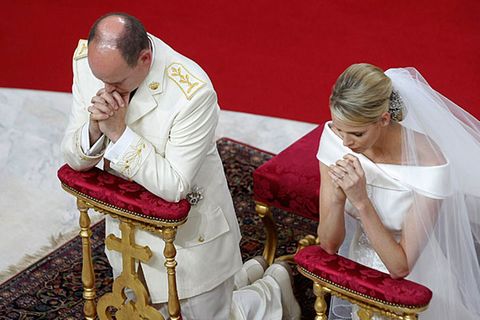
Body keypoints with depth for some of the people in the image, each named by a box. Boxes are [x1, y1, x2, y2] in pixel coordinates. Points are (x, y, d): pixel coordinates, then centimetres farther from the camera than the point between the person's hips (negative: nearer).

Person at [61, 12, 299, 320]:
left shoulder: (193, 92, -31)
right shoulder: (88, 61, -14)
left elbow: (174, 186, -27)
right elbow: (74, 158, -7)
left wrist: (119, 133, -33)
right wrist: (94, 128, -29)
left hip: (189, 236, -6)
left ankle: (272, 288, 37)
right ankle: (243, 277, 42)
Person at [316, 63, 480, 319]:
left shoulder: (428, 163, -26)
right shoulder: (334, 139, -14)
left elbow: (400, 267, -22)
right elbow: (329, 244, -10)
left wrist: (361, 201, -32)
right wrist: (338, 197, -29)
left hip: (414, 282, -3)